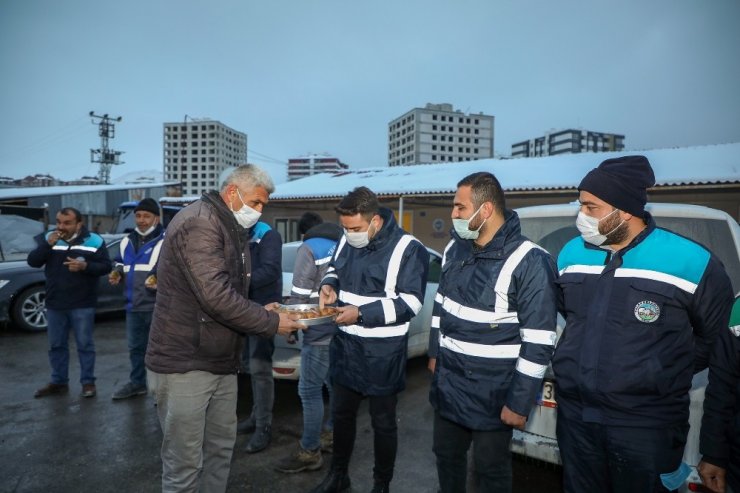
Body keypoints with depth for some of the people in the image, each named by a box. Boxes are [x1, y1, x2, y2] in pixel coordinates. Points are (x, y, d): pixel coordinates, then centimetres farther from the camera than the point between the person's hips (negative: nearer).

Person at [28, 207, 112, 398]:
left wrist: (85, 266, -23)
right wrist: (48, 245, -16)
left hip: (82, 304, -4)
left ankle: (88, 382, 12)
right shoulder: (48, 238, 5)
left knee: (85, 344, 2)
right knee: (56, 345, 13)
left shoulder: (94, 241, -6)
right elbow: (32, 262, -1)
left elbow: (106, 266, -6)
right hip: (54, 304, 4)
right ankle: (59, 382, 25)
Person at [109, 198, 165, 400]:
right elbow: (119, 262, 29)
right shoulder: (127, 241, 13)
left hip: (158, 306, -7)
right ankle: (137, 382, 36)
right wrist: (117, 272, 8)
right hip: (134, 306, 8)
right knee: (135, 347, 20)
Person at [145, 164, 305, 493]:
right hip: (185, 363, -9)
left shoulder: (231, 229, 13)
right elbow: (215, 296, -28)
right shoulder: (198, 223, -19)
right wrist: (271, 322, -19)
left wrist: (261, 312, 4)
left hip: (220, 362, 9)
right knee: (184, 464, 5)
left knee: (221, 449, 18)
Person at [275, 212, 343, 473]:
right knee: (336, 385, 18)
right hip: (343, 328, 8)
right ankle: (332, 433, 31)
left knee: (310, 390, 0)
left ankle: (309, 452, 7)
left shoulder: (308, 248, -6)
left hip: (321, 331, -8)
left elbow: (299, 296, -11)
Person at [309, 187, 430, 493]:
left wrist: (361, 313, -24)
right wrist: (329, 285, -4)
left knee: (383, 423, 11)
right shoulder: (348, 240, 3)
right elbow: (335, 268, 20)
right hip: (346, 345, 6)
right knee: (342, 414, 21)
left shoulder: (407, 249, -17)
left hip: (383, 353, -6)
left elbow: (410, 302, -19)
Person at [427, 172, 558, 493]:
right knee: (446, 455, 22)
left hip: (492, 394, -6)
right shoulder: (455, 249, 1)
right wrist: (435, 353, 17)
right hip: (447, 382, 6)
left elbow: (538, 341, -19)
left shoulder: (529, 262, -21)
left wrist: (520, 402, -17)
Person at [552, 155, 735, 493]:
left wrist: (672, 374, 5)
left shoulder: (690, 261, -13)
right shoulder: (571, 253, 1)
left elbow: (716, 336, 1)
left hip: (647, 424, -4)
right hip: (574, 415, 4)